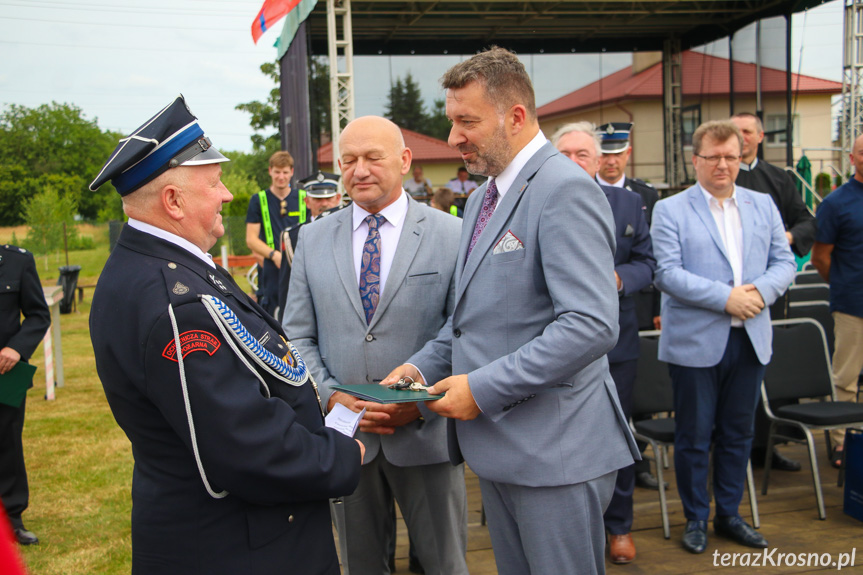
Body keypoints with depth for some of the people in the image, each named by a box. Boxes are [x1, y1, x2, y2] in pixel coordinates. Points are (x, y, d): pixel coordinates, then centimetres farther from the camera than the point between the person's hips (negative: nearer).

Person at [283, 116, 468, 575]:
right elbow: (298, 335, 6)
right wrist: (331, 396, -9)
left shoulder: (450, 235, -4)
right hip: (342, 433, 3)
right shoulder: (313, 239, 5)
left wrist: (423, 404, -15)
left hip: (426, 432, -2)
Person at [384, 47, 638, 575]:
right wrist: (424, 366, 5)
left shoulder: (565, 189, -17)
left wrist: (483, 388, -22)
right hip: (497, 445, 9)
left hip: (555, 450, -9)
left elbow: (592, 326, -26)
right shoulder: (483, 198, 15)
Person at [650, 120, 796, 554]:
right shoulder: (670, 210, -3)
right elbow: (667, 273, -13)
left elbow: (784, 261, 9)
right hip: (695, 342, -4)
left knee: (737, 433, 15)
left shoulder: (763, 205, 12)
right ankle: (695, 519, 22)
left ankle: (728, 515, 30)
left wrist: (761, 291, -12)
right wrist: (726, 297, -19)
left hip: (749, 339, 5)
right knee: (694, 436, 6)